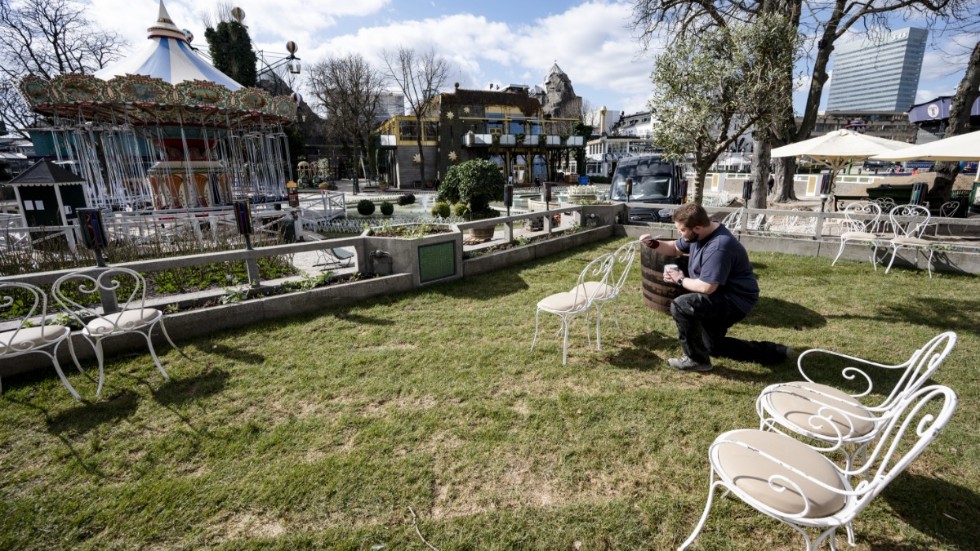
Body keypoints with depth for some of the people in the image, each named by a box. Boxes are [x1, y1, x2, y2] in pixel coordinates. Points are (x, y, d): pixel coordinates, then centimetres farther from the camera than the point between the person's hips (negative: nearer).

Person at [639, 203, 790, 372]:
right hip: (722, 297, 11)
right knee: (713, 345, 24)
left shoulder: (718, 247, -33)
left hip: (735, 301, -11)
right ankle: (774, 352, 33)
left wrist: (680, 280, -19)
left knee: (680, 306, -28)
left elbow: (707, 287, -34)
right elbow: (675, 249, 13)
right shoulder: (699, 234, -3)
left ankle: (697, 359, -11)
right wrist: (654, 244, -7)